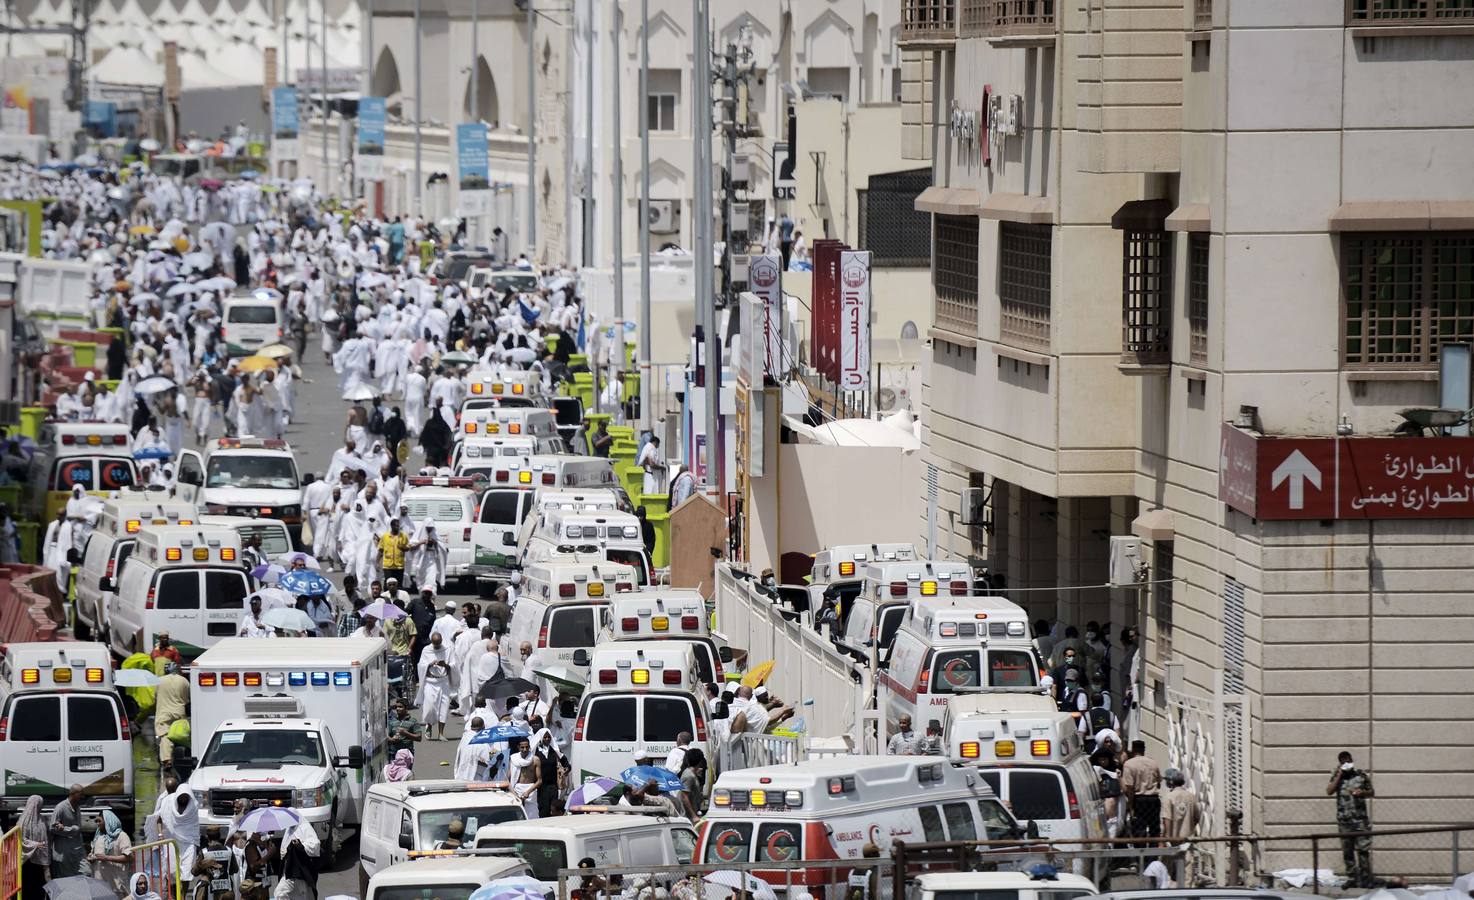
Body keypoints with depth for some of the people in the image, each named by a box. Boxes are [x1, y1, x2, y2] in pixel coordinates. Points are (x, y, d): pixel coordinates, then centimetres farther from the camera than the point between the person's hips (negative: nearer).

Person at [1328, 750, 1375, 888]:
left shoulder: (1361, 776, 6)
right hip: (1344, 819, 1)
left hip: (1360, 818, -1)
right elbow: (1329, 791, -7)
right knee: (1347, 851, 3)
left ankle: (1365, 879, -7)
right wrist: (1339, 776, -8)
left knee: (1363, 849, -8)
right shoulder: (1337, 777, 8)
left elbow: (1372, 793, 14)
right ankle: (1352, 879, 9)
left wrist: (1363, 792, -8)